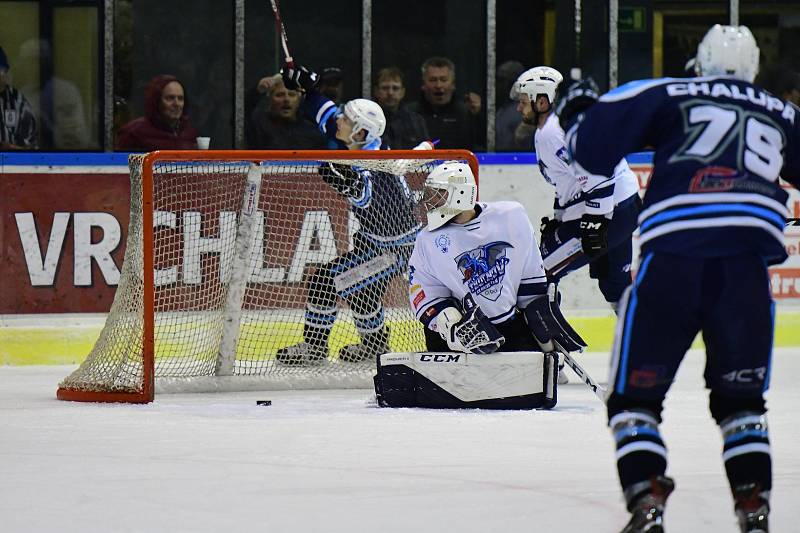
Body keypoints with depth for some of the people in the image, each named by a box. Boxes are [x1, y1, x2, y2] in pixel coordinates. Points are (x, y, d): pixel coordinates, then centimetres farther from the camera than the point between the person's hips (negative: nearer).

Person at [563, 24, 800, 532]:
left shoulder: (666, 95, 14)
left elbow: (591, 149, 6)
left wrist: (575, 113, 27)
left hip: (673, 257, -2)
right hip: (748, 265, 2)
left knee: (635, 394, 9)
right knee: (741, 399, 18)